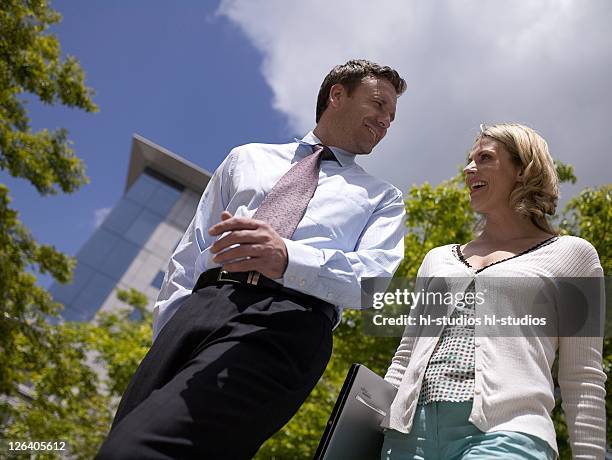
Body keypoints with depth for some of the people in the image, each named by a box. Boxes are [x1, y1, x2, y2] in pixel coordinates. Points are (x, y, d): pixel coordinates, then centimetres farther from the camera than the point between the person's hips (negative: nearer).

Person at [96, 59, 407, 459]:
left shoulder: (383, 198, 19)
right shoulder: (247, 158, 24)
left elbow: (374, 278, -1)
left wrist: (286, 257, -21)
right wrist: (166, 340, 10)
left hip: (287, 322, -3)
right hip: (203, 304, 4)